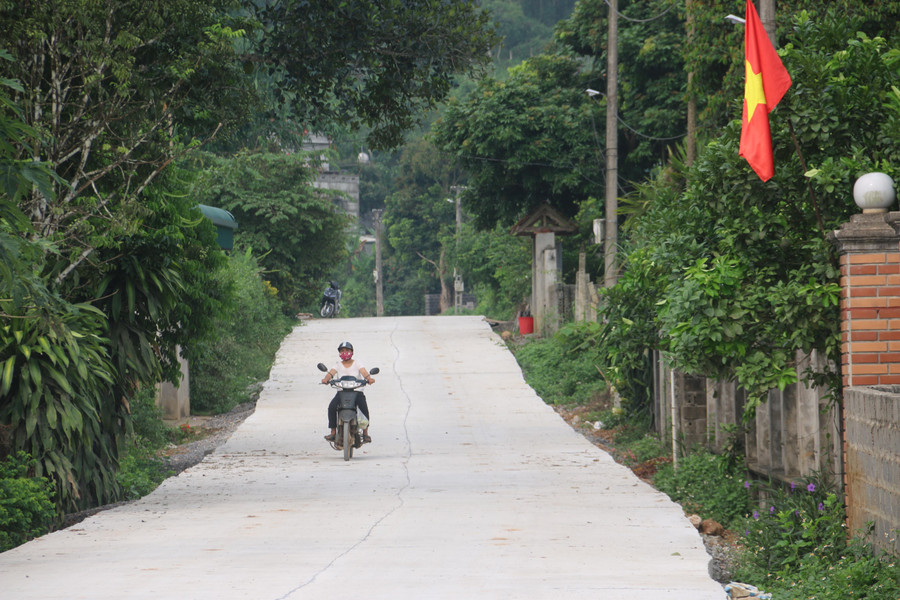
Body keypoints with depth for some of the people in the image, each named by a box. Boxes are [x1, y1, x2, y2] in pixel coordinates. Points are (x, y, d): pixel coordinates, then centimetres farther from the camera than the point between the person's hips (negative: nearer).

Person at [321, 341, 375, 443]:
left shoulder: (356, 364, 11)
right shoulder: (338, 365, 14)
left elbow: (364, 372, -7)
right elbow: (331, 373, -4)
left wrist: (369, 378, -30)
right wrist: (326, 379, -27)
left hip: (357, 391, -1)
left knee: (364, 406, -28)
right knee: (332, 407, -24)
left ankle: (365, 432, -18)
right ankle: (333, 432, -16)